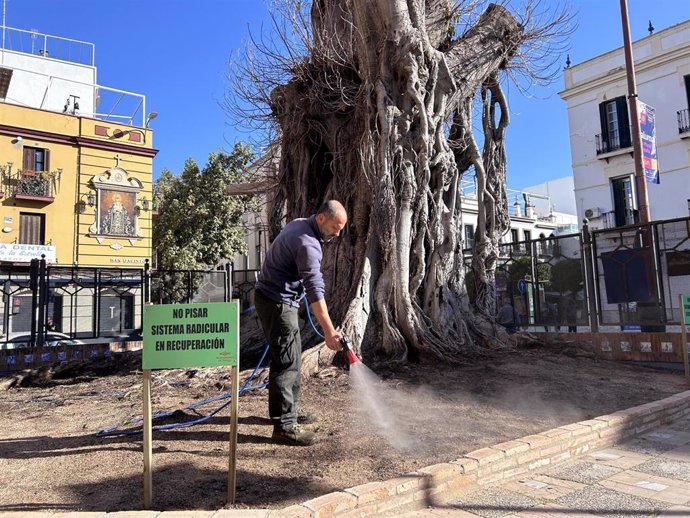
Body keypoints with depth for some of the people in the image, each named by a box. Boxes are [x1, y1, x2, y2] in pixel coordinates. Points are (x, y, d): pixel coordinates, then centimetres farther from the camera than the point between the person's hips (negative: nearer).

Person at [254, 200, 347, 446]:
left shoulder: (300, 224, 7)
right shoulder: (307, 243, -24)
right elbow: (315, 290, -30)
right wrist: (329, 331, -32)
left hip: (277, 299, 10)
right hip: (277, 302, -10)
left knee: (291, 358, 17)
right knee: (286, 361, -9)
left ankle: (288, 409, 28)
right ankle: (284, 425, -4)